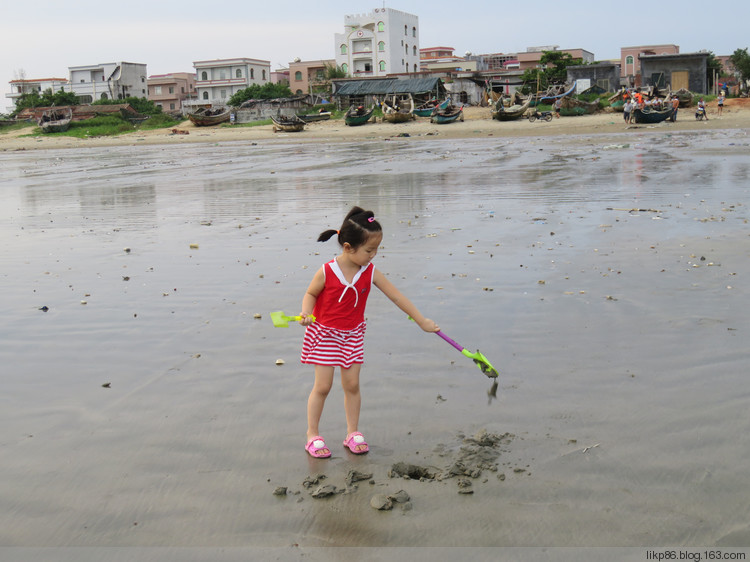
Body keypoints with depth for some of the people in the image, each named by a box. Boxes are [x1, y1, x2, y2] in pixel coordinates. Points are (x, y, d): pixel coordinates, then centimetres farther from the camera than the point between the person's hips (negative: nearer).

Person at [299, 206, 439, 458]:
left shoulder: (370, 273, -10)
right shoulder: (326, 272, -20)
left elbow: (396, 296, -4)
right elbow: (310, 294, -4)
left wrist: (421, 320, -2)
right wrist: (306, 313, -25)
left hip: (353, 335, 3)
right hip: (324, 334, -3)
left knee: (352, 384, 4)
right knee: (322, 386, -1)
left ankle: (353, 433, 19)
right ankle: (313, 435, 13)